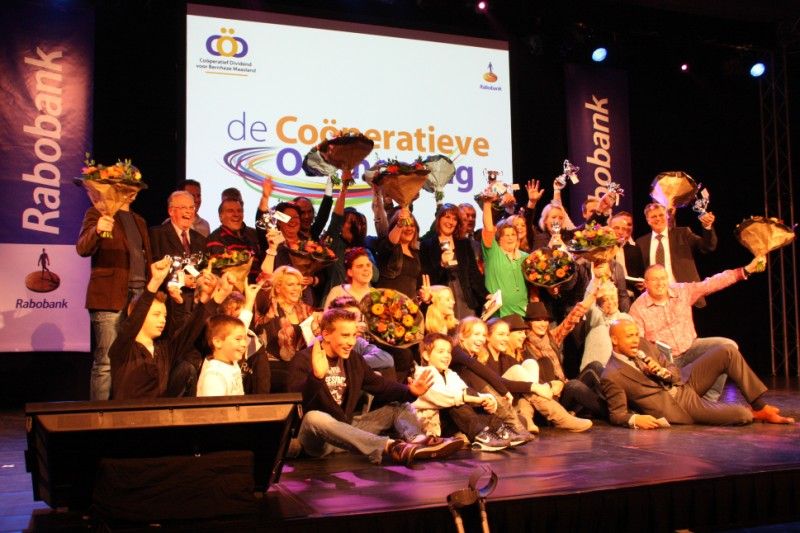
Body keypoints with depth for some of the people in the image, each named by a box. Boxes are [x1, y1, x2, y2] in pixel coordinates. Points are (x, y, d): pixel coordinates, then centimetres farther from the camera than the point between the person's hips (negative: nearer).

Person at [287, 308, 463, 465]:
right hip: (317, 439, -7)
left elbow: (381, 386, 11)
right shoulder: (304, 360, -12)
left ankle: (417, 439, -33)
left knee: (399, 406, 3)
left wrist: (409, 391, -8)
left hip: (346, 428, 7)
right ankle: (392, 447, -51)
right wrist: (317, 376, -45)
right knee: (313, 418, -40)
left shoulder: (354, 359, 8)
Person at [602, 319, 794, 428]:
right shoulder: (611, 376, -17)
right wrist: (636, 420, -34)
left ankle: (761, 406, 3)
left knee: (726, 351, -7)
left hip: (683, 383, 8)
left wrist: (662, 371, -13)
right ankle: (755, 413, 16)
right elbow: (617, 414, -14)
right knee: (742, 415, -22)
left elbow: (675, 373, 10)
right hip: (678, 406, -8)